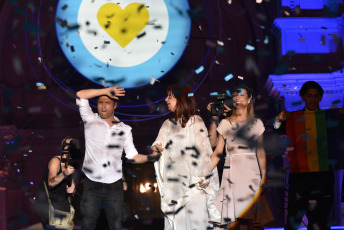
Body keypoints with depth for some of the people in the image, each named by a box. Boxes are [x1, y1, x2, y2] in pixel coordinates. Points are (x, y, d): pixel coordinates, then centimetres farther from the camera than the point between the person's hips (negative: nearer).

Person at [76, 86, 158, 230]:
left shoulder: (124, 129, 8)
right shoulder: (91, 120, 2)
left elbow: (132, 156, 7)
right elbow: (80, 95, -10)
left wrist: (149, 157, -12)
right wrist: (107, 90, -9)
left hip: (114, 186, 1)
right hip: (92, 185, -1)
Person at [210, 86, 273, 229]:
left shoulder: (256, 123, 10)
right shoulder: (225, 123, 11)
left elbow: (260, 152, 7)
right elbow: (217, 152, 8)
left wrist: (264, 176, -3)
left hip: (251, 173, 0)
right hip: (231, 173, 0)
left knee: (252, 217, -7)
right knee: (234, 218, -6)